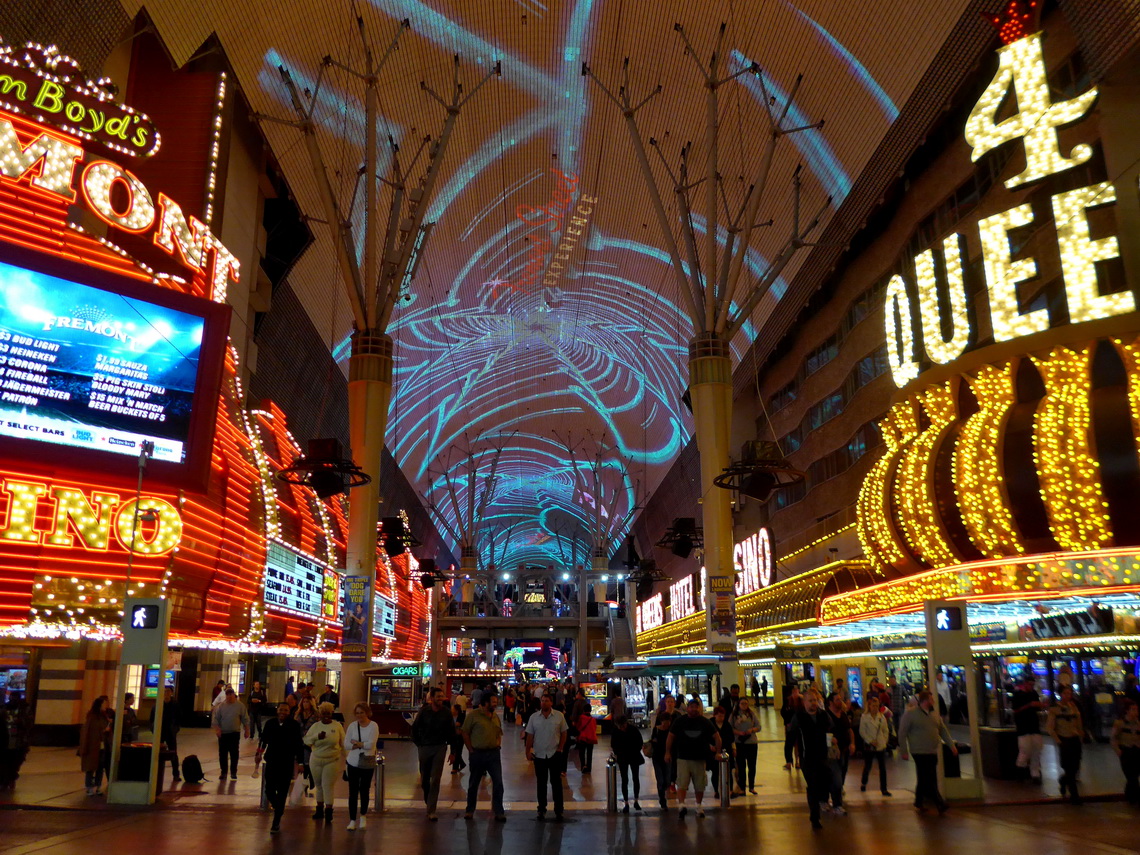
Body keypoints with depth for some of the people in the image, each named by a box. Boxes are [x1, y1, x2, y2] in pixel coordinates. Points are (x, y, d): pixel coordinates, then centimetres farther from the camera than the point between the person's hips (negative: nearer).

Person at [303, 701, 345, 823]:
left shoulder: (337, 726, -3)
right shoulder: (315, 726, 2)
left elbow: (343, 743, 1)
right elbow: (306, 740, -2)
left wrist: (344, 758, 0)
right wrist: (317, 737, -19)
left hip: (332, 760, -3)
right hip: (316, 760, 3)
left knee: (328, 785, -5)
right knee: (318, 784, 11)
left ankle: (328, 810, 1)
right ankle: (319, 809, 22)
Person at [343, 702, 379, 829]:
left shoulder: (373, 726, -7)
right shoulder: (352, 726, 1)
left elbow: (371, 744, -17)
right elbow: (346, 745, -4)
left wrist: (356, 743, -9)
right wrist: (363, 745, -15)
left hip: (368, 763, -2)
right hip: (353, 762, 2)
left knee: (364, 790, 8)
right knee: (353, 791, 2)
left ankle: (363, 816, 28)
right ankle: (352, 820, 10)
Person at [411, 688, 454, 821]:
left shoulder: (446, 712, -4)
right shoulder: (424, 711, -7)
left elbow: (451, 730, 9)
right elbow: (415, 728, 4)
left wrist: (448, 743, 4)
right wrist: (418, 743, 2)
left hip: (440, 747, 0)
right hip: (425, 747, 1)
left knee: (435, 779, -7)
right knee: (424, 778, 13)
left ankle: (431, 811, -4)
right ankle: (428, 800, 40)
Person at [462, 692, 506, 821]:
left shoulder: (495, 717, 10)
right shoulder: (473, 715, -7)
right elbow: (465, 733, -6)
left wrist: (498, 745, 5)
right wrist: (471, 750, -9)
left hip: (494, 753, 4)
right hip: (477, 753, -4)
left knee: (498, 782, -3)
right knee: (474, 783, 10)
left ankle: (499, 812, 5)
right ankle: (470, 810, 26)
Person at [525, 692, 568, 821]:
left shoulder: (559, 716, -3)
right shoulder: (534, 717, 1)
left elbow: (564, 733, 2)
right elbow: (529, 736, 2)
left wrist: (560, 748, -5)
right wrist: (528, 751, -3)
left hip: (555, 754, -1)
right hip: (539, 755, 1)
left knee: (556, 782, 3)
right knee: (541, 783, 10)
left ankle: (558, 810, 10)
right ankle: (541, 809, 20)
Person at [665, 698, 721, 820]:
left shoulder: (705, 722, 5)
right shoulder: (680, 721, 3)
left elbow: (717, 736, 10)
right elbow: (671, 736, 8)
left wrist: (718, 752, 5)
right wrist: (667, 752, 5)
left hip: (700, 758, 1)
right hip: (683, 758, -1)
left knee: (700, 785, 8)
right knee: (682, 783, -14)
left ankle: (699, 806, 25)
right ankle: (682, 805, -23)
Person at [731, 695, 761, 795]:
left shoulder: (752, 714, 3)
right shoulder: (734, 715, -1)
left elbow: (758, 727, 3)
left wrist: (752, 730, -16)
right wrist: (738, 732, -18)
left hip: (752, 742, 1)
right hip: (739, 743, -1)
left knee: (752, 766, 7)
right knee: (741, 766, 3)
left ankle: (752, 787, 22)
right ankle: (741, 787, 13)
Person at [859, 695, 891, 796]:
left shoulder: (882, 717, 3)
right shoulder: (864, 717, -5)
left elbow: (886, 731, 11)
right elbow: (862, 731, -5)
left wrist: (884, 741, 1)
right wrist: (870, 741, -11)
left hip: (881, 746, 2)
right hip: (869, 746, -2)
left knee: (883, 768, 0)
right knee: (867, 766, 10)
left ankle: (884, 789, 6)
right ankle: (864, 784, 32)